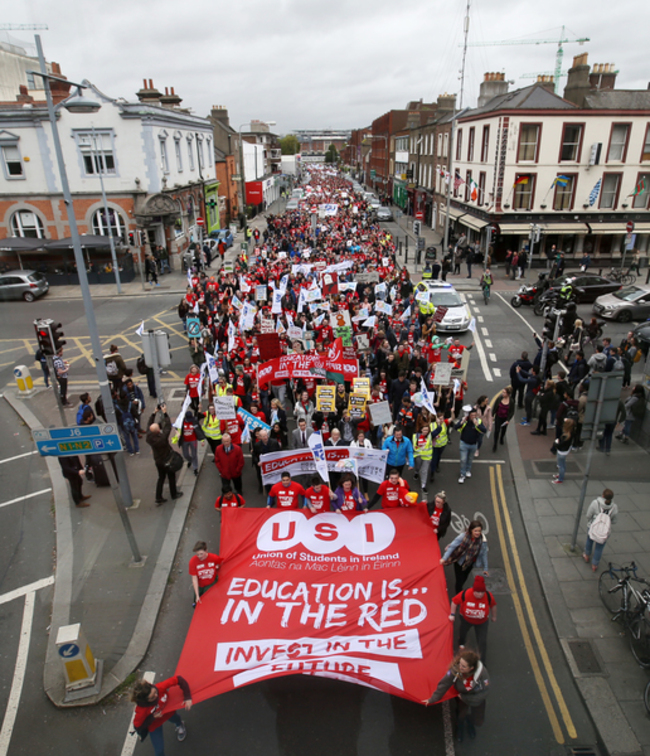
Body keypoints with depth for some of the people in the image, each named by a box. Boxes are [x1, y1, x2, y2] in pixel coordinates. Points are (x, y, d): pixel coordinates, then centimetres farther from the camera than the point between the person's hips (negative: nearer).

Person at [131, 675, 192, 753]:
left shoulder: (160, 687, -43)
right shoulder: (141, 710, -44)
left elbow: (178, 679, -34)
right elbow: (137, 726, -24)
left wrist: (187, 698, -38)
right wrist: (152, 718, -35)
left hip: (168, 711, 3)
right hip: (155, 724, -3)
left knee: (177, 720, 34)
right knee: (159, 750, 7)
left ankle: (179, 726, 72)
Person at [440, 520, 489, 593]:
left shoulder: (482, 540, -19)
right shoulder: (463, 536, -26)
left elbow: (484, 554, -5)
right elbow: (452, 546, -19)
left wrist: (485, 568, 4)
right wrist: (444, 558, -22)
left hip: (470, 563, 3)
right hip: (459, 561, -3)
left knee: (464, 579, 21)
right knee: (460, 581, -4)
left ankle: (456, 587, 53)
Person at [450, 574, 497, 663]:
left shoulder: (489, 596, -32)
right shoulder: (465, 594, -38)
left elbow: (493, 605, -9)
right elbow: (454, 601, -22)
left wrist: (494, 616, 5)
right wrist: (452, 614, -20)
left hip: (482, 621, -1)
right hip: (466, 619, 1)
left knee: (483, 641, -1)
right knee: (463, 631, 30)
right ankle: (461, 643, 66)